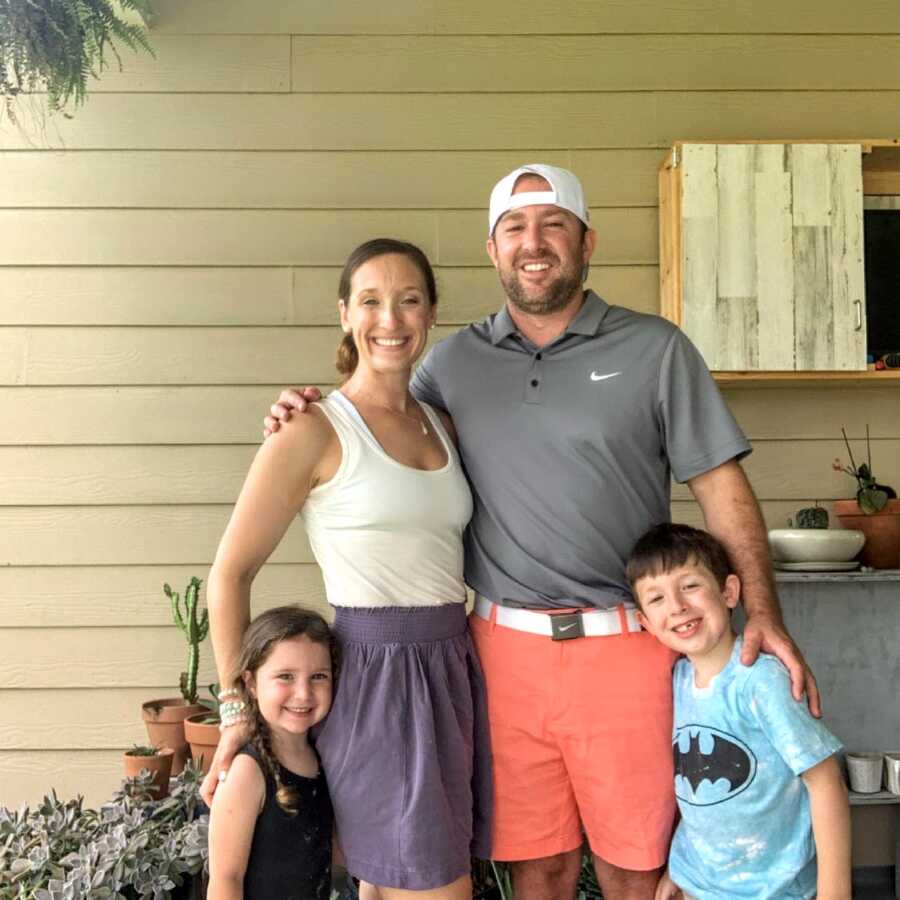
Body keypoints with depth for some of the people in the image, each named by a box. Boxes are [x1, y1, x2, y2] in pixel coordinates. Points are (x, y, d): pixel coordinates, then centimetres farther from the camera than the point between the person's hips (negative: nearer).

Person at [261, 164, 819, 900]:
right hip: (505, 645, 2)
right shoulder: (454, 361, 8)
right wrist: (309, 419, -2)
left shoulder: (655, 350, 1)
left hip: (623, 646, -2)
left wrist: (763, 613, -9)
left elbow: (721, 485, 0)